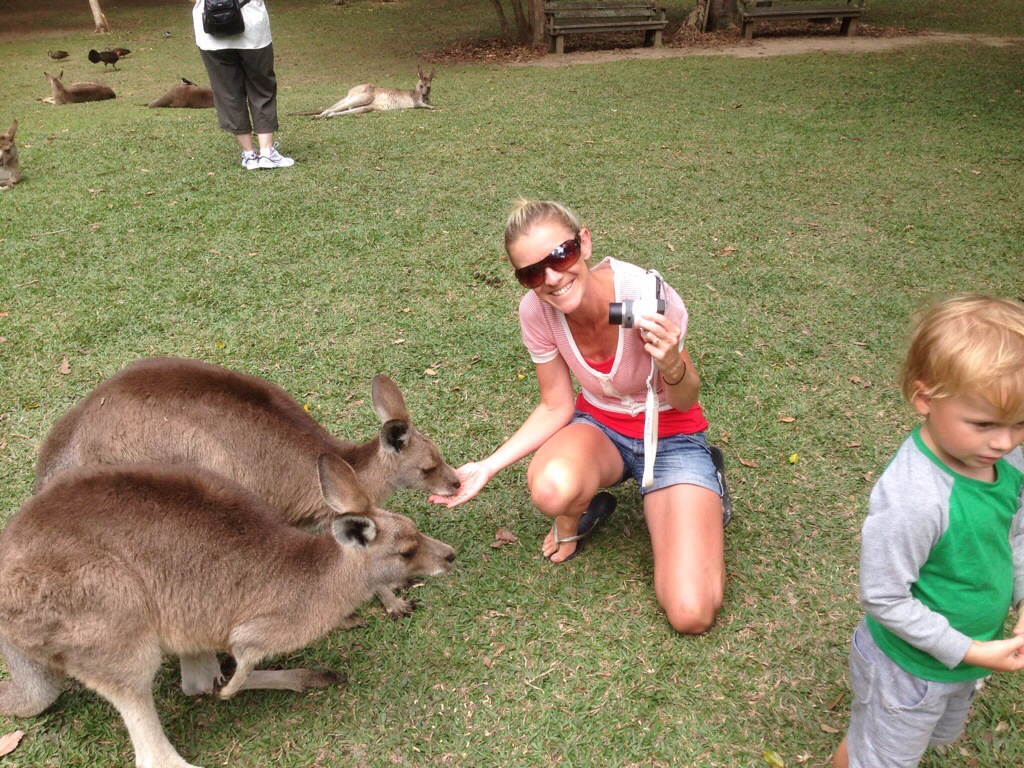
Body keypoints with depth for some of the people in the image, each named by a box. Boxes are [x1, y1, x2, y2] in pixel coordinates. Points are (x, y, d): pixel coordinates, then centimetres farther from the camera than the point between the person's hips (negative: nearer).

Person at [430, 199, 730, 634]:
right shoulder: (536, 311, -19)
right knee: (551, 489, -38)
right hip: (600, 425, 2)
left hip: (671, 435, -2)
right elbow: (557, 408, -6)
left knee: (691, 615, -16)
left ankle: (705, 487, 13)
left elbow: (684, 403, -15)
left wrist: (673, 367, -38)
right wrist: (487, 467, -15)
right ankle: (577, 518, 2)